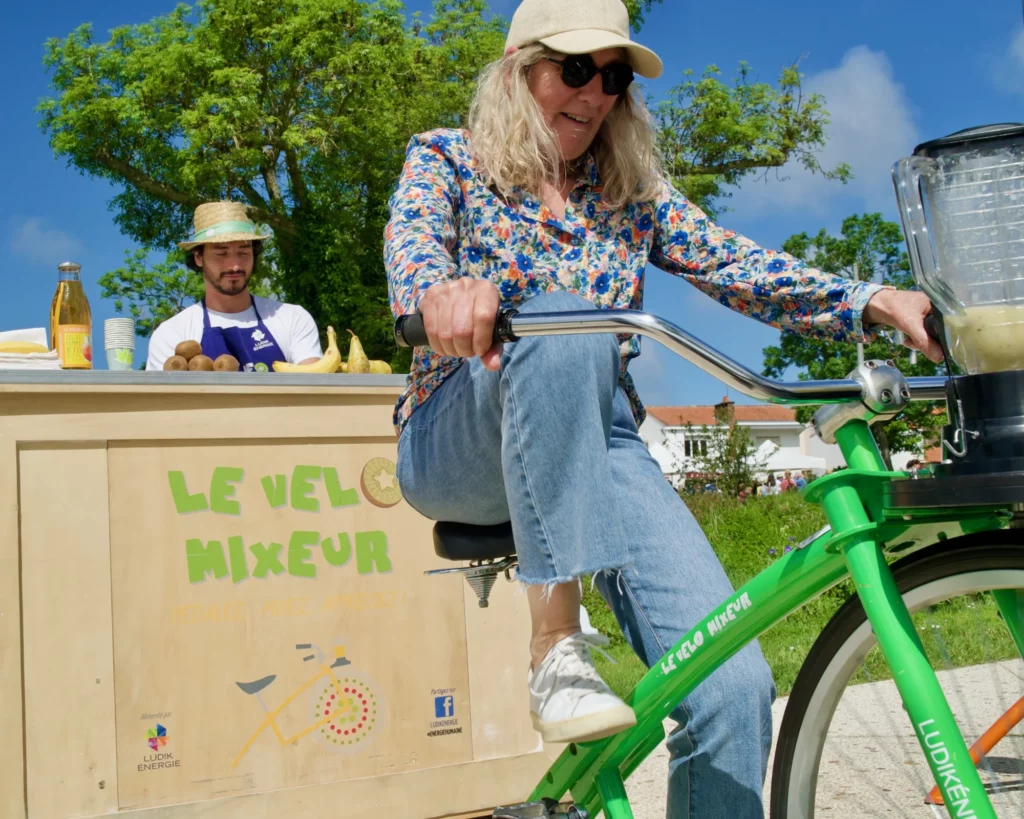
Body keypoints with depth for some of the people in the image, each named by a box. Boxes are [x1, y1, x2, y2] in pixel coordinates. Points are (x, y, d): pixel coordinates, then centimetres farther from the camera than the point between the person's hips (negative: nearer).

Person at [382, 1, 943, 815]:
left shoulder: (634, 191, 13)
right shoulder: (446, 158, 6)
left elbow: (741, 267, -1)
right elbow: (410, 247, -16)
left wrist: (875, 303, -19)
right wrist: (440, 290, -42)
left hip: (596, 450, 3)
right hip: (459, 450, -2)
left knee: (735, 685, -19)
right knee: (561, 325, -36)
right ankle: (555, 648, -33)